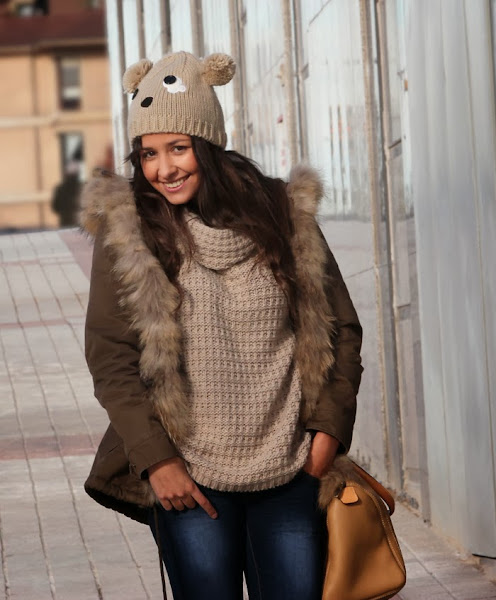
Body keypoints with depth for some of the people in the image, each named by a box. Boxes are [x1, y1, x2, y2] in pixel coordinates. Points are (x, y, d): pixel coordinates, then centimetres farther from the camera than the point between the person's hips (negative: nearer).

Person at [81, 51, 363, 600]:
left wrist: (328, 427, 0)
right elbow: (110, 357, -3)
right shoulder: (127, 231, -1)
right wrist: (155, 458, -10)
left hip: (291, 474, 2)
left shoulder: (284, 214, 4)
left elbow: (340, 328, 10)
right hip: (188, 480, -2)